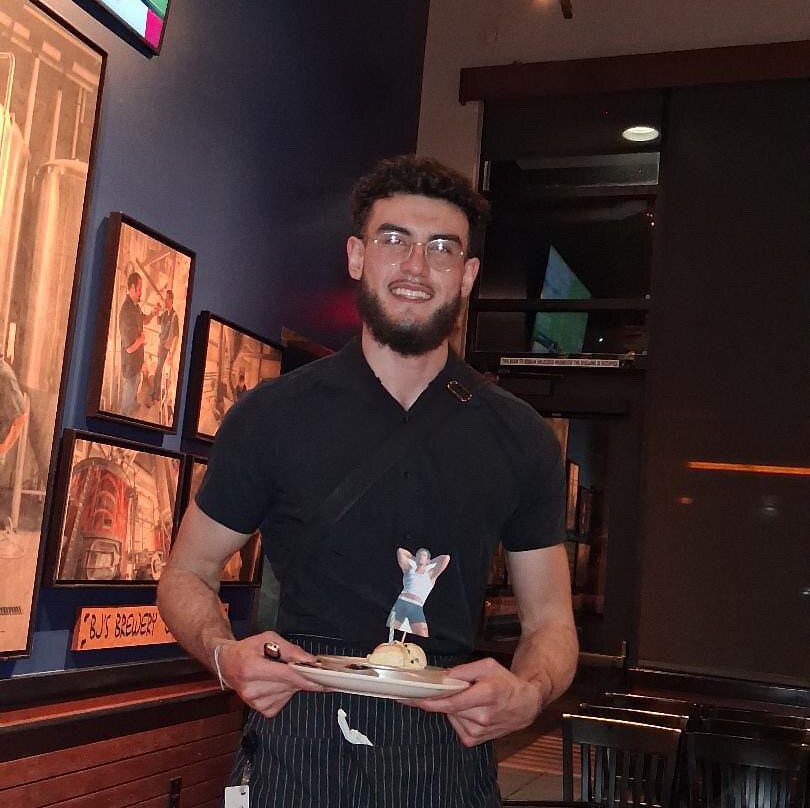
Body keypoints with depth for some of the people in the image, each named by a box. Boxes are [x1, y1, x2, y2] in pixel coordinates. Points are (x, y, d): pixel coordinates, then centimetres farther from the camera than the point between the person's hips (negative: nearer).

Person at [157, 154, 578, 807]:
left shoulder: (522, 440, 0)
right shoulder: (272, 414, -4)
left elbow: (550, 621, 5)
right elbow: (187, 575, 4)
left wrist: (527, 694, -17)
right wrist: (226, 655, -17)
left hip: (450, 753, 2)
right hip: (297, 746, -1)